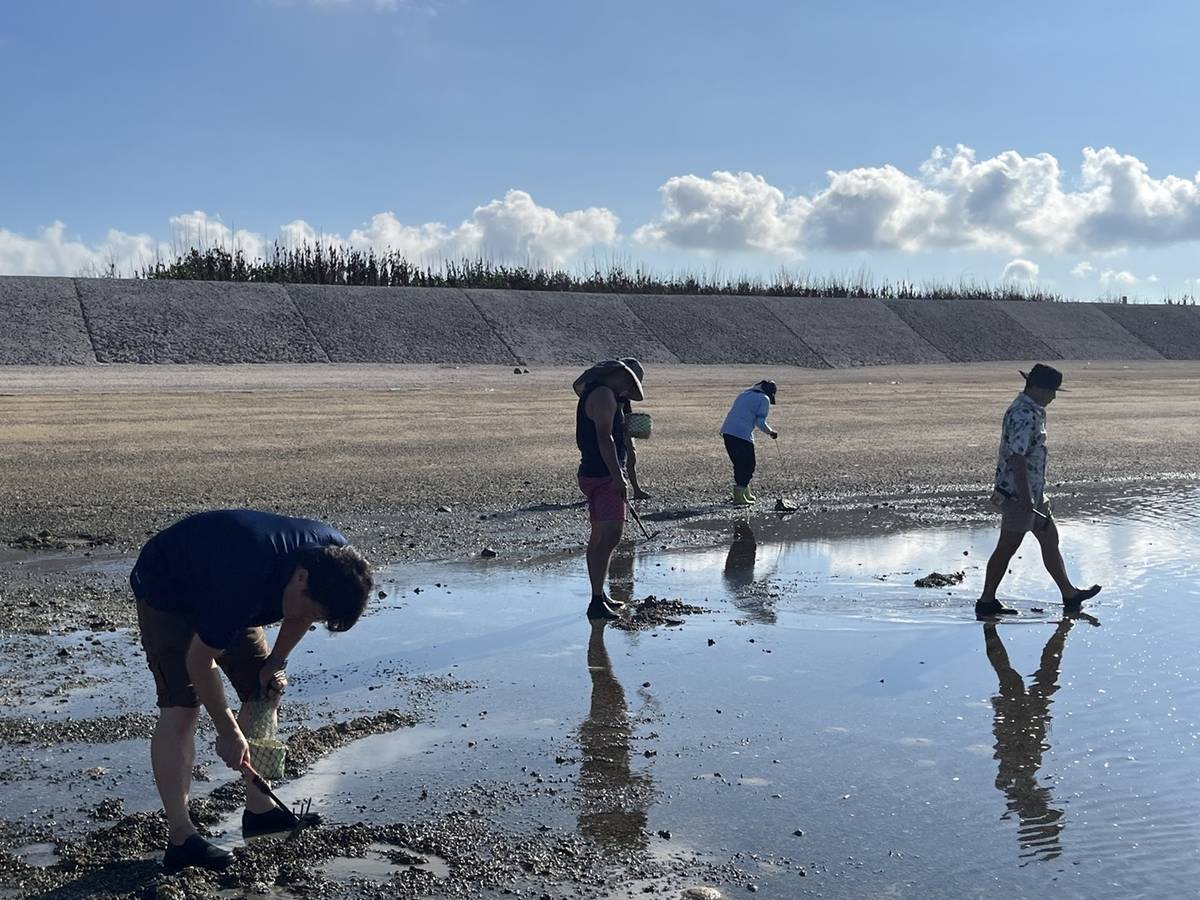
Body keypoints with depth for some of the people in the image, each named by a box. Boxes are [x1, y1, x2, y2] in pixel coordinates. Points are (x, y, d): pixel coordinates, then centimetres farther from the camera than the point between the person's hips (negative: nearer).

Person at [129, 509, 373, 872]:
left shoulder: (331, 555, -22)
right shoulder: (245, 583, -43)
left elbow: (301, 613, 2)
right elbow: (199, 660, -29)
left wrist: (276, 662, -7)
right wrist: (228, 732, -21)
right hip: (166, 591, -7)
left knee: (263, 694, 4)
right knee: (180, 708, -16)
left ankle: (259, 809, 15)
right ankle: (180, 839, -12)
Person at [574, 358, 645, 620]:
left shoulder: (590, 392, 17)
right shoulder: (604, 395, -14)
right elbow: (604, 437, -22)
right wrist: (618, 478, -24)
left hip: (591, 473, 11)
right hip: (603, 476, -11)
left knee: (599, 537, 15)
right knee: (610, 536, -15)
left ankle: (599, 596, 24)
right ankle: (597, 603, -19)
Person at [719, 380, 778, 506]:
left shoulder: (744, 393, 23)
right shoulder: (764, 399, 1)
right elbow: (760, 422, -6)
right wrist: (771, 432, 9)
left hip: (727, 431, 7)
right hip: (743, 435, -7)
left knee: (740, 464, 19)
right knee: (748, 465, 4)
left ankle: (746, 494, 28)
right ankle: (739, 497, -4)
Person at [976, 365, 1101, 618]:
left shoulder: (1032, 410, 13)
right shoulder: (1023, 415, -21)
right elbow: (1016, 457, -28)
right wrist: (1025, 496, -30)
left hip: (1033, 492, 10)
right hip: (1018, 493, -10)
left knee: (1050, 539, 16)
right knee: (1007, 547, -2)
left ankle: (1069, 594, 26)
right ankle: (987, 602, 7)